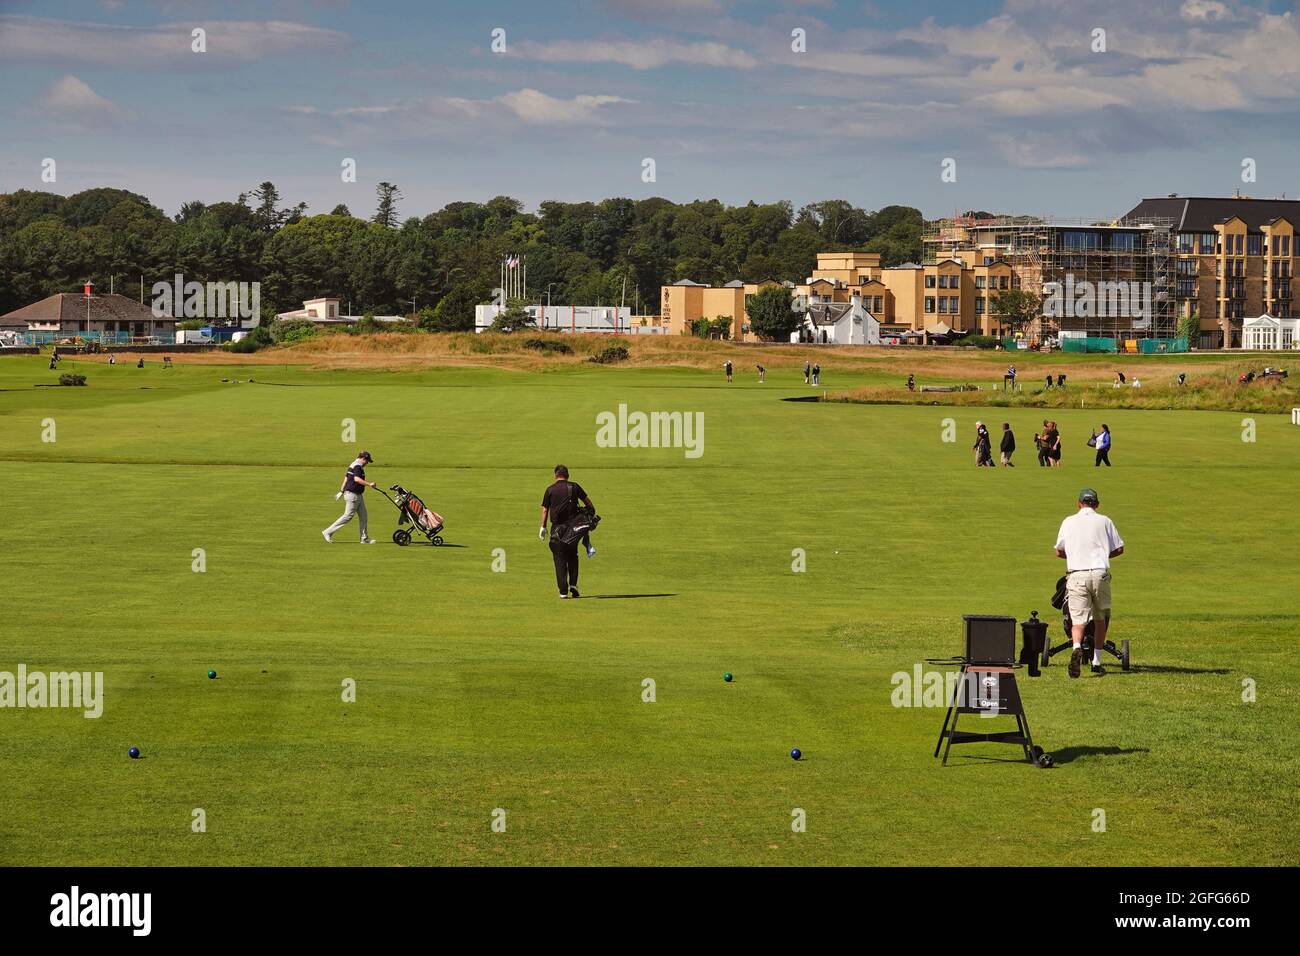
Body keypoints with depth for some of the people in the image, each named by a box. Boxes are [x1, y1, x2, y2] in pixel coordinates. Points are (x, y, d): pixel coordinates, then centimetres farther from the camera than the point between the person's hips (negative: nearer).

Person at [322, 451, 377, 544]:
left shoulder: (353, 465, 16)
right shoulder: (357, 466, -15)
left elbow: (346, 477, 20)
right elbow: (356, 479, -30)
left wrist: (341, 491, 23)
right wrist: (369, 484, -28)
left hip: (358, 495, 11)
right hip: (353, 494, -11)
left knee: (363, 516, 11)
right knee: (348, 516, -8)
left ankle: (364, 538, 13)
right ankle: (328, 532, -4)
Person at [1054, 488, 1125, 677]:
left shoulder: (1068, 522, 10)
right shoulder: (1104, 521, 8)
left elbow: (1059, 552, 16)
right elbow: (1119, 549, 10)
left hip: (1076, 575, 0)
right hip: (1100, 573, 0)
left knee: (1078, 619, -6)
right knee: (1100, 619, 17)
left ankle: (1077, 647, -36)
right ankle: (1096, 661, 18)